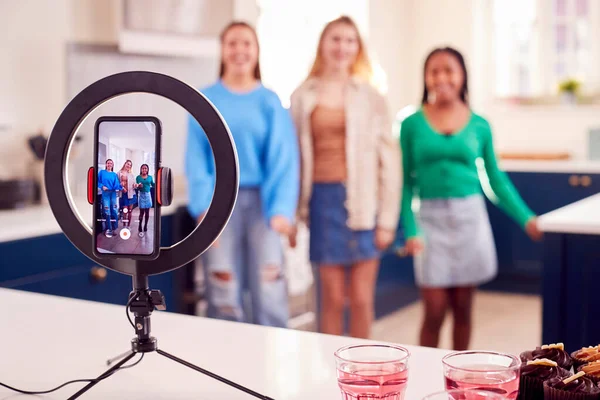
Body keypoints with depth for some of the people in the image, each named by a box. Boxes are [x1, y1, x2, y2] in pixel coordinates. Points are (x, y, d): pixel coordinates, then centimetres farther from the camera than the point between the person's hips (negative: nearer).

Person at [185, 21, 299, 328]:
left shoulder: (270, 101, 3)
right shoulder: (205, 100, 3)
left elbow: (283, 158, -3)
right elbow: (196, 158, -1)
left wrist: (281, 208, -17)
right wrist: (205, 207, -14)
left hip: (261, 200, 0)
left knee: (270, 295, -4)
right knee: (224, 297, 1)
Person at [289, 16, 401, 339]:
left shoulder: (370, 97, 2)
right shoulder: (303, 97, 5)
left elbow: (389, 158, 1)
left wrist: (387, 218, -3)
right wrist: (292, 214, 4)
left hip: (363, 202, 0)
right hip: (323, 198, 0)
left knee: (362, 299, 4)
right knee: (332, 298, 5)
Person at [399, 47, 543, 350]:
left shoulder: (479, 126, 3)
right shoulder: (412, 125, -1)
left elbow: (495, 178, 9)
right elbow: (406, 182, -1)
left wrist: (526, 218, 1)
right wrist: (411, 230, -11)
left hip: (470, 218, 2)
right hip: (431, 220, -2)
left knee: (463, 307, 10)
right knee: (435, 311, -2)